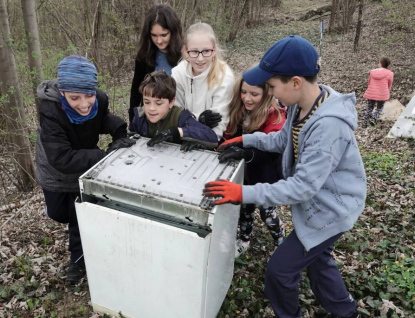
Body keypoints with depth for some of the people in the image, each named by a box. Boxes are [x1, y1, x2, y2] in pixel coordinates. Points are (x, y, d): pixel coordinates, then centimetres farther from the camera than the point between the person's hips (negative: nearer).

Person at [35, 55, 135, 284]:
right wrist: (105, 156, -44)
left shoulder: (99, 100, -27)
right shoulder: (50, 112, -38)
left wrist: (119, 132, -22)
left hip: (86, 168, 2)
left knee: (81, 214, 11)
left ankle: (78, 257, 34)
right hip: (56, 171, -1)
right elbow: (61, 159, -40)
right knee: (58, 214, 19)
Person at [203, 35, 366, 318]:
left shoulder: (328, 125, -36)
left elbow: (303, 186, -34)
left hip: (329, 210, -9)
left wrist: (245, 193, -35)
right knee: (316, 259, 28)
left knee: (280, 269, 3)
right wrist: (246, 140, 0)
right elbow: (284, 139, 10)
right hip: (317, 202, 9)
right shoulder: (302, 104, -8)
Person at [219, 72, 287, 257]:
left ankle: (282, 245, 36)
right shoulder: (238, 110, -7)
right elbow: (229, 137, 2)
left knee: (266, 211, 9)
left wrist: (242, 152, -53)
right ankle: (244, 240, 45)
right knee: (244, 207, 20)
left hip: (266, 174, -5)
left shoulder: (275, 116, -24)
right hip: (245, 171, 5)